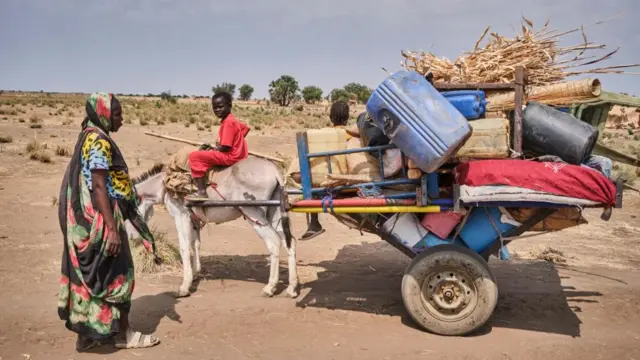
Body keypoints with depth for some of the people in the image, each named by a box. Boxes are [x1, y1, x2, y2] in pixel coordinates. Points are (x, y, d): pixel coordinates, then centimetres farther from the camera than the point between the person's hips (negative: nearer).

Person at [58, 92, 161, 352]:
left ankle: (89, 331, 23)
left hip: (89, 218, 10)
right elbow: (99, 186, -23)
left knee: (93, 274, 15)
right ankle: (123, 333, 12)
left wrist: (110, 223, 25)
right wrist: (111, 227, -26)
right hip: (99, 219, -10)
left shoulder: (91, 137, 16)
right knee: (116, 274, 1)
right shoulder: (99, 140, -16)